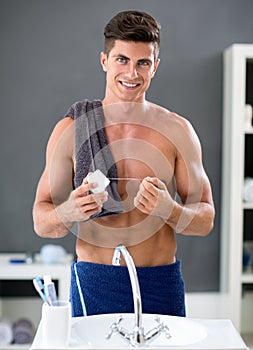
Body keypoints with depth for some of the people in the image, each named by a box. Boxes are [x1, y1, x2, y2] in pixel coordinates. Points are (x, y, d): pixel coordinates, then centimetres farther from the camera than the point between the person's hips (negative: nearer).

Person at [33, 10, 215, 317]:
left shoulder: (177, 130, 0)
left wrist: (168, 209, -18)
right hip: (93, 283, 0)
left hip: (161, 284, 1)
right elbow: (41, 222, 1)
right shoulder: (70, 130, -1)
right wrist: (70, 211, -21)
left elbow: (206, 220, 3)